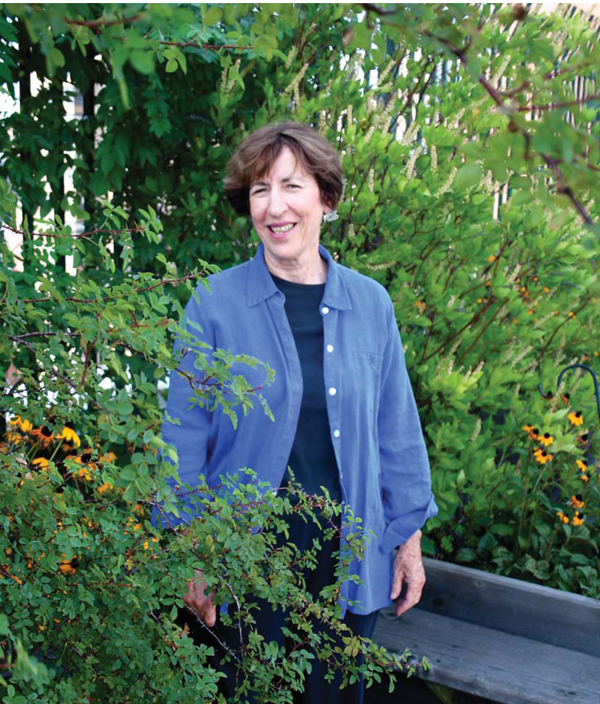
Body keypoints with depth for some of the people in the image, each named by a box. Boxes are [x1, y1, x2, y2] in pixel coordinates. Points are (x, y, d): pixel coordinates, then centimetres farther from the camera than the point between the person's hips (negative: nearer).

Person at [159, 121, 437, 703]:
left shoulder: (370, 304, 0)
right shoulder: (215, 303, -8)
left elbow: (396, 431, 5)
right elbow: (185, 436, -4)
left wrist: (409, 538, 7)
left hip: (350, 556, 3)